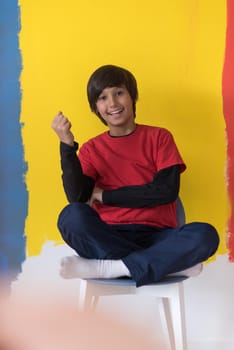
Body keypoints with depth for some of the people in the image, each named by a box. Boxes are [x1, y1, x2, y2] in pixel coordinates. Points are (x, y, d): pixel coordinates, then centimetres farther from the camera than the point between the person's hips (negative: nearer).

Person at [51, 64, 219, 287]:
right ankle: (171, 263, -29)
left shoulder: (159, 137, 10)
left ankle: (107, 268, -30)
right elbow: (77, 198, -4)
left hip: (155, 237, 0)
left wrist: (103, 195, -1)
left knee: (206, 235, -31)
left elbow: (167, 191, -4)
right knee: (72, 216, -32)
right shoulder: (91, 149, 13)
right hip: (108, 238, 1)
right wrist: (67, 144, -13)